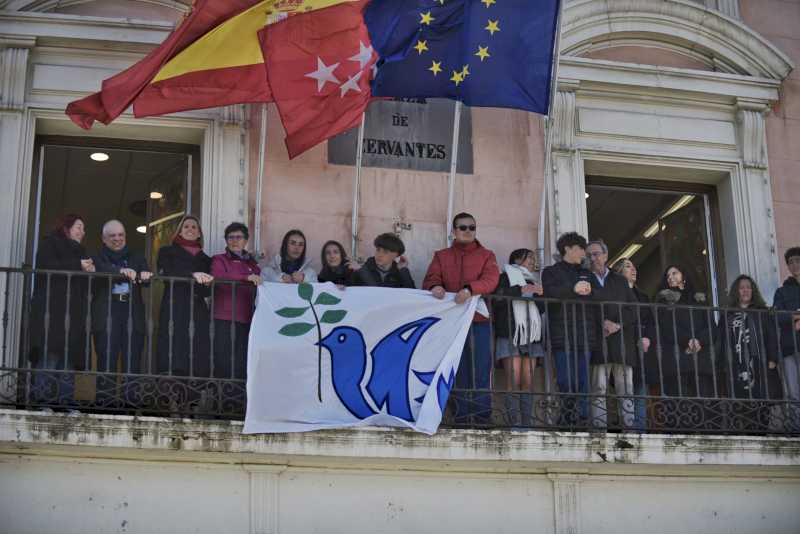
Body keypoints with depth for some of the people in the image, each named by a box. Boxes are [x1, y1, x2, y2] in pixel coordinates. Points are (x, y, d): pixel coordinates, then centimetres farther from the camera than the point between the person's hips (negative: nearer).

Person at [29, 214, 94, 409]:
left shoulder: (79, 251, 28)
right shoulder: (50, 243, 8)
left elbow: (86, 284, 26)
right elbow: (48, 266, -11)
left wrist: (90, 270, 4)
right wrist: (78, 266, -10)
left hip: (74, 311, 7)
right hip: (51, 308, -7)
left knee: (70, 354, -2)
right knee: (50, 352, -15)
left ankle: (65, 396, -6)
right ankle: (43, 394, -17)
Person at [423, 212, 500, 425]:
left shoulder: (486, 256, 11)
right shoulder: (441, 256, 16)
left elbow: (491, 279, -7)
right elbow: (430, 279, 3)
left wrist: (469, 289, -27)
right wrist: (435, 286, -23)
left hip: (479, 321, -1)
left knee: (481, 370, -5)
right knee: (457, 370, 4)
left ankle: (483, 418, -2)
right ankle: (461, 418, 8)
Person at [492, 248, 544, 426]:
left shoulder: (533, 281, 27)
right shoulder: (505, 277, 8)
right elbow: (496, 298, -11)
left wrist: (540, 293, 10)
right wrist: (523, 290, -13)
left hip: (531, 337, 6)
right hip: (510, 335, -6)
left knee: (528, 381, -3)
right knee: (514, 380, -13)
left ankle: (526, 423, -4)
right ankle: (515, 423, -16)